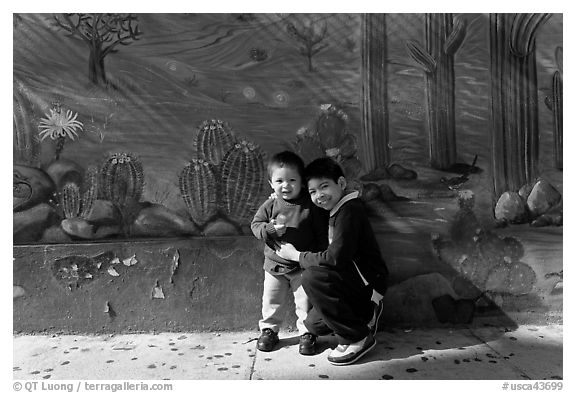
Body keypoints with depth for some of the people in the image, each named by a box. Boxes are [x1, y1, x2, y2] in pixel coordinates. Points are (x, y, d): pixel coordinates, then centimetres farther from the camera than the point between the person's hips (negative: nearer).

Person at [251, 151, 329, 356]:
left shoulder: (311, 205, -12)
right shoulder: (270, 205, -7)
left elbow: (321, 233, -5)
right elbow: (255, 225, -3)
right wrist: (271, 229, -23)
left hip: (304, 265, -2)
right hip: (275, 264, 2)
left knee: (305, 302, 8)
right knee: (271, 301, 15)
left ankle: (307, 333, 27)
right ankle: (268, 329, 35)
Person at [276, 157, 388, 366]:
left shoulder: (349, 210, -21)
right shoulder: (336, 209, 8)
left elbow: (335, 258, -29)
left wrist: (297, 255, -17)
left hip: (369, 281, -9)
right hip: (355, 278, 9)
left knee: (312, 278, -27)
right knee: (313, 324, 6)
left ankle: (357, 338, -11)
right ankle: (365, 314, 23)